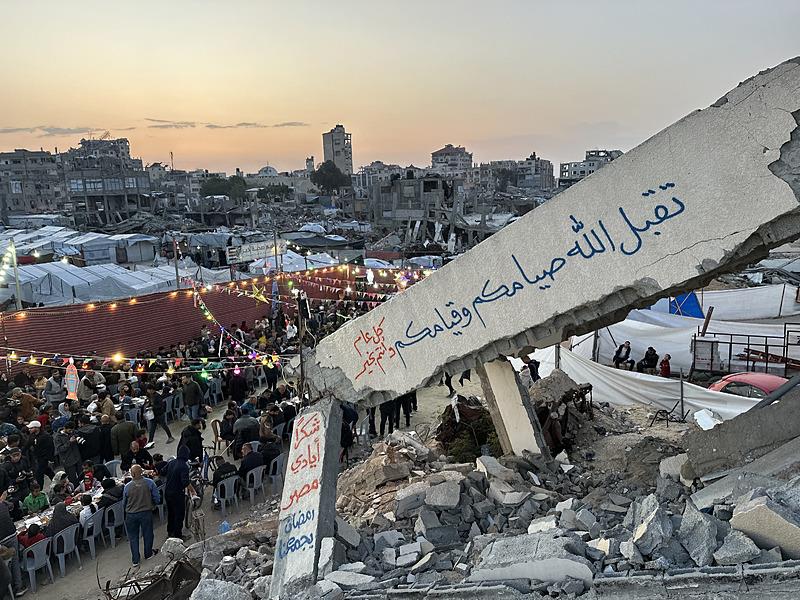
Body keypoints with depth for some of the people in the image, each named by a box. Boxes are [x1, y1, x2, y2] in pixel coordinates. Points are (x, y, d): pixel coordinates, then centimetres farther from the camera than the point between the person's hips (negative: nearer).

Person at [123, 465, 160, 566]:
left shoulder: (127, 486, -15)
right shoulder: (149, 482, -16)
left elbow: (124, 503, 0)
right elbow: (157, 497, -8)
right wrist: (153, 506, 13)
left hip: (131, 515, 0)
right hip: (146, 512, 0)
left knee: (133, 537, 14)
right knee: (147, 534, 18)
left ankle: (135, 560, 18)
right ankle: (148, 553, 34)